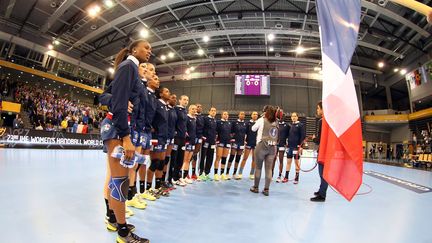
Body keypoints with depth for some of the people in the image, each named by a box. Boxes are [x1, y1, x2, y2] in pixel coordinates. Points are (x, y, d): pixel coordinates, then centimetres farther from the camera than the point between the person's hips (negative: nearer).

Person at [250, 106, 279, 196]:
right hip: (273, 147, 3)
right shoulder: (276, 123, 10)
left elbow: (253, 129, 12)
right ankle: (266, 189, 10)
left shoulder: (262, 120, -1)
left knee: (258, 167, 9)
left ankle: (255, 187, 19)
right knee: (269, 168, 6)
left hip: (262, 145, -3)